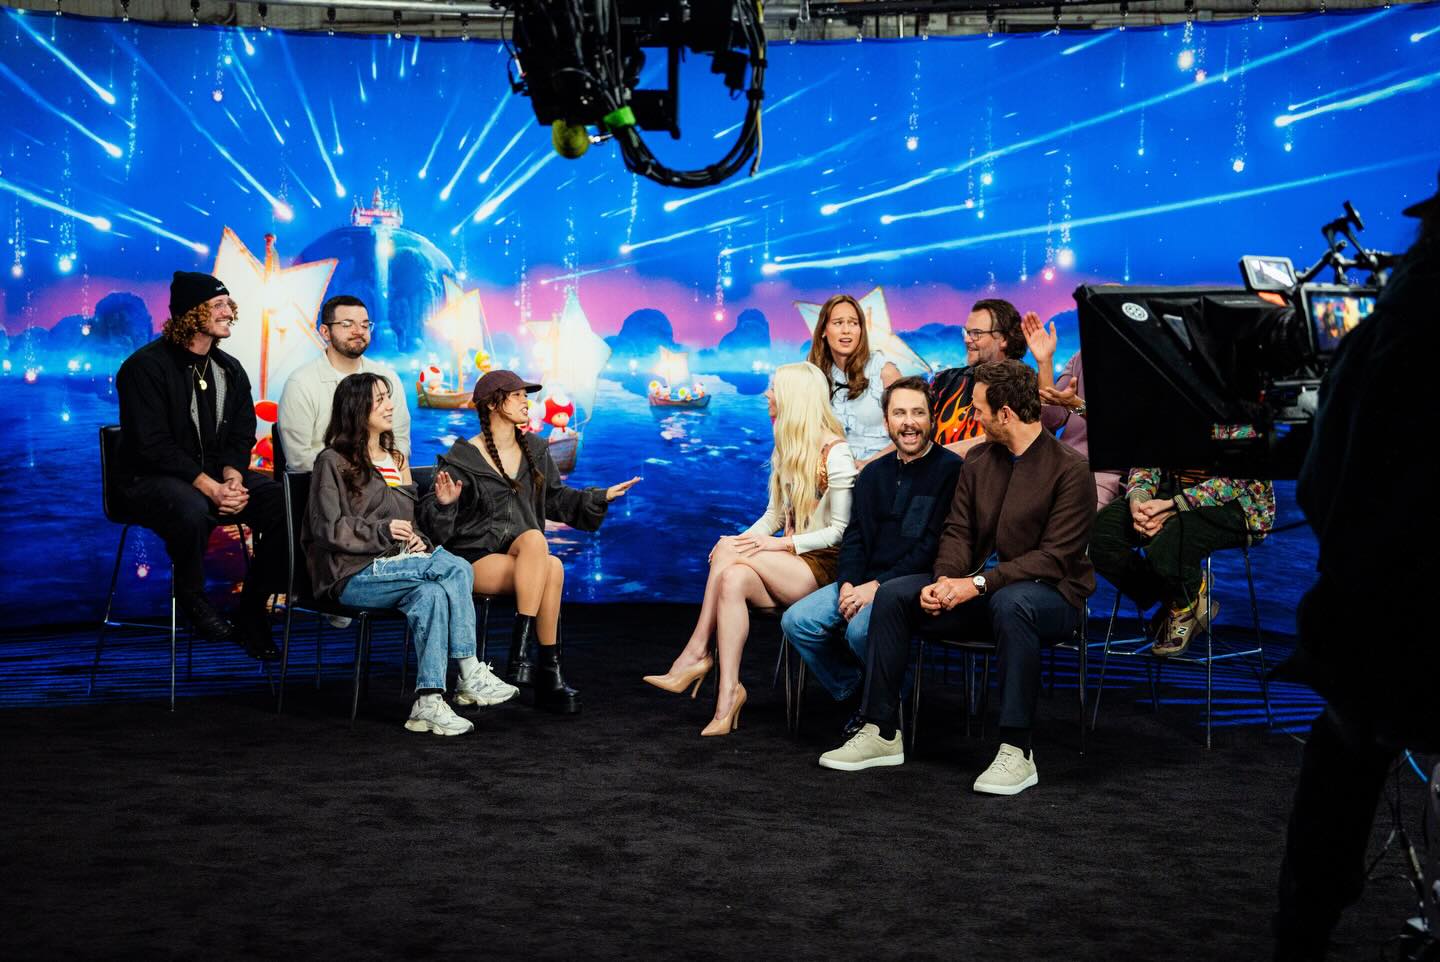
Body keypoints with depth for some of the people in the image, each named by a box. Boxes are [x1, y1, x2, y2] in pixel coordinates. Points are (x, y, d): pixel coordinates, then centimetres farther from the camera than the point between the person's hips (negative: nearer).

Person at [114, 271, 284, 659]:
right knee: (192, 510, -41)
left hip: (218, 475, 6)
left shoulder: (230, 370, 11)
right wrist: (209, 487, -25)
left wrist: (232, 477, -14)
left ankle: (252, 610, -5)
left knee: (283, 503, -18)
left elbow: (241, 436, 9)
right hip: (154, 479, -6)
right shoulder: (147, 366, -10)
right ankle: (192, 599, -12)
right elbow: (153, 445, -17)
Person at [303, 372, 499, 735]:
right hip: (353, 575, -6)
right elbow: (328, 527, -8)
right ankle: (470, 675, -25)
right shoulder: (333, 461, 0)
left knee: (432, 593, -30)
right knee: (456, 569, -27)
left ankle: (429, 702, -35)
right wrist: (382, 532, -16)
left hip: (396, 567, 6)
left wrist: (418, 539, 4)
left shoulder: (396, 460, 23)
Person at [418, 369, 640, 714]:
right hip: (476, 556, -5)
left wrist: (602, 496, 14)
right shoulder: (462, 458, -5)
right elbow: (432, 520, -4)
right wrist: (444, 503, -27)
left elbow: (557, 499, 22)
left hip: (526, 556, 5)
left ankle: (521, 652, -30)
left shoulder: (535, 449, 12)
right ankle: (549, 670, -29)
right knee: (552, 568, -33)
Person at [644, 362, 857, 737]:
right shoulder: (785, 447, 17)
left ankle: (695, 655, -18)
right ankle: (728, 694, -36)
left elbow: (841, 530, -12)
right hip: (787, 569, 6)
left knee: (728, 554, -26)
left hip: (823, 567, -6)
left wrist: (781, 543, -20)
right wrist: (746, 539, -4)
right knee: (734, 578, -27)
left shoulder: (835, 452, -9)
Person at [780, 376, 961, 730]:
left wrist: (878, 587, -18)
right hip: (864, 582, 7)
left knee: (861, 628, -32)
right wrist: (848, 584, -7)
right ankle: (854, 696, 6)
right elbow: (854, 537, 13)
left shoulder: (951, 470, -6)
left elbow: (933, 547, -14)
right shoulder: (874, 474, 16)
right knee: (797, 620, -12)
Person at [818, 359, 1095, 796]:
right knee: (892, 595, -12)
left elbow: (1054, 558, -19)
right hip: (982, 589, 6)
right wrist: (946, 579, -16)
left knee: (1010, 603, -41)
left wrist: (979, 584, -27)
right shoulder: (978, 459, 8)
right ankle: (882, 733, -7)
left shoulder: (1070, 470, -13)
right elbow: (958, 530, 6)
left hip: (1050, 594, -6)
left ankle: (1017, 752, -34)